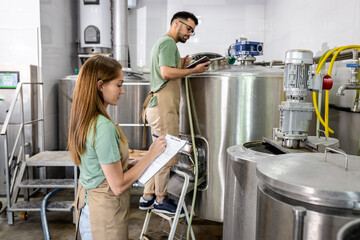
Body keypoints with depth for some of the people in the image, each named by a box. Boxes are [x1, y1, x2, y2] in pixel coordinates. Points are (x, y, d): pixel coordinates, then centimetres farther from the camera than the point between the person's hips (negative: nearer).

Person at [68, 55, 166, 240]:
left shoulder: (84, 120, 1)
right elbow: (118, 186, -23)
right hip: (104, 212, -9)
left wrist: (136, 162, 4)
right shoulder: (104, 127, -27)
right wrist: (151, 155, -15)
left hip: (87, 202, 9)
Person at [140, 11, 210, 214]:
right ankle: (160, 200, 10)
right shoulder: (168, 42, -8)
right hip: (163, 106, -11)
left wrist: (182, 66, 13)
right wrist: (194, 70, -15)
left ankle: (147, 197, 24)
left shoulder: (164, 42, 24)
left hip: (157, 104, 11)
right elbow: (166, 73, -22)